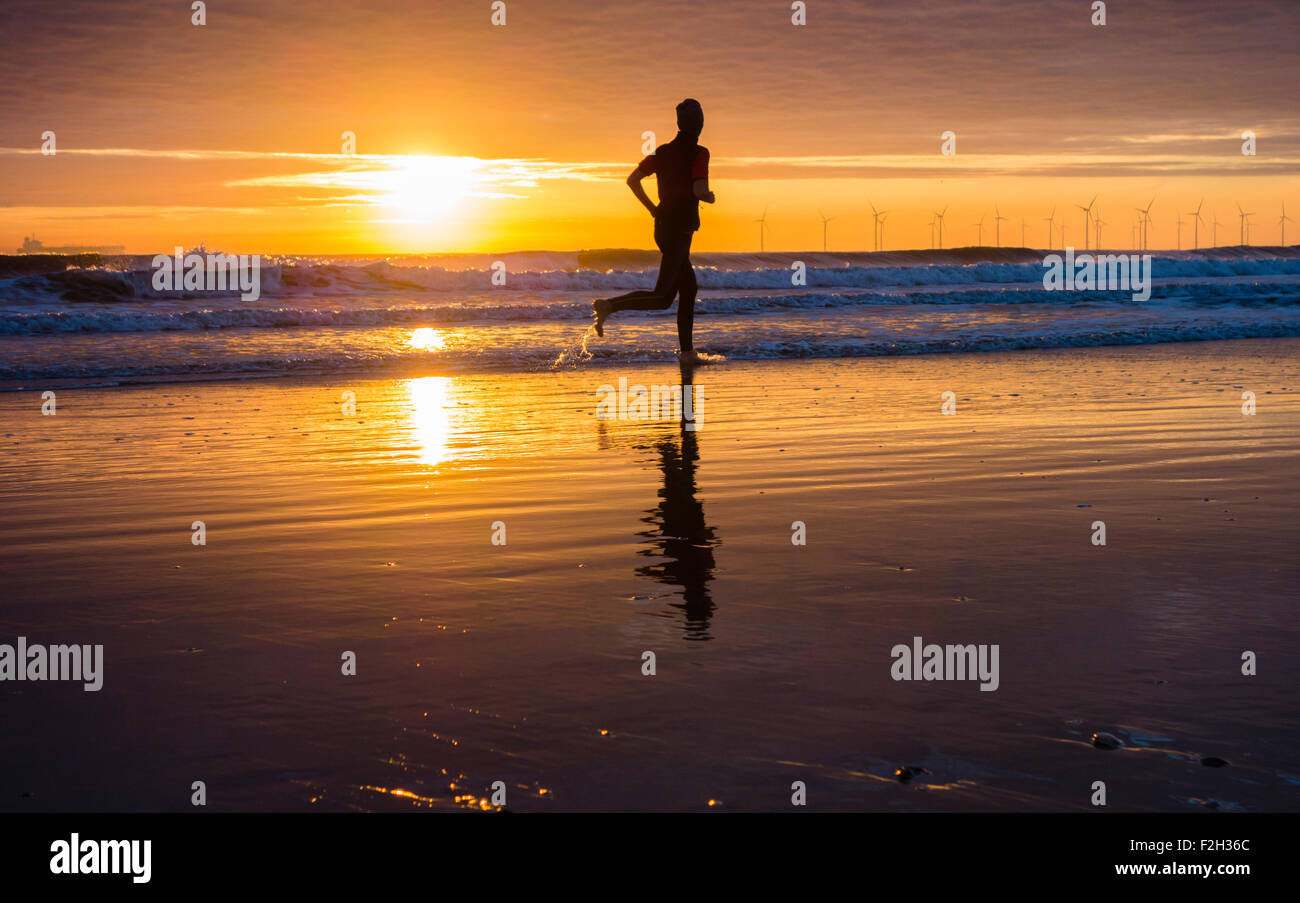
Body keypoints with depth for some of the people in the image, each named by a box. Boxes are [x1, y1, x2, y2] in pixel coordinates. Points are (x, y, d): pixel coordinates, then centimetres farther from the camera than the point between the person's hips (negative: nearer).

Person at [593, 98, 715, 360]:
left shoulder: (662, 152, 8)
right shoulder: (699, 153, -10)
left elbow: (632, 179, 5)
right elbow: (699, 190, -21)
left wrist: (652, 209, 13)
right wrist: (710, 197, 2)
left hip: (662, 227, 8)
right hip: (681, 230, -8)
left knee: (689, 288, 18)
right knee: (662, 297, -11)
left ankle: (687, 350, 17)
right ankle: (609, 306, -30)